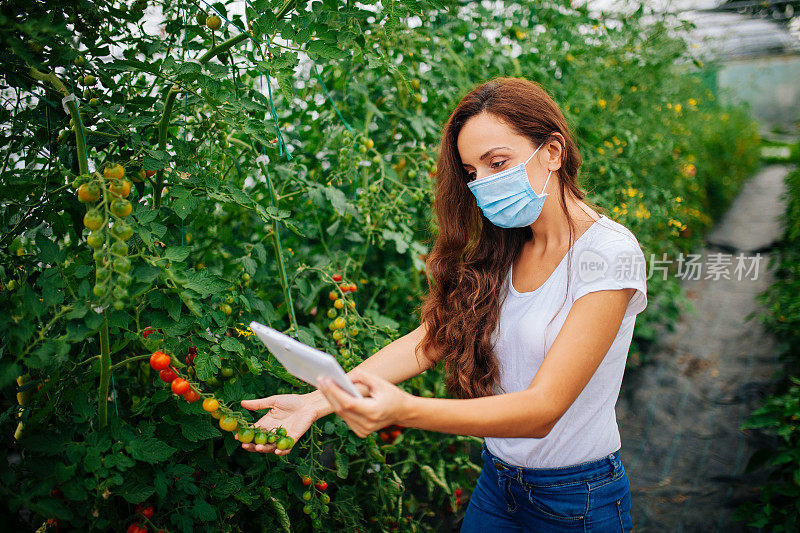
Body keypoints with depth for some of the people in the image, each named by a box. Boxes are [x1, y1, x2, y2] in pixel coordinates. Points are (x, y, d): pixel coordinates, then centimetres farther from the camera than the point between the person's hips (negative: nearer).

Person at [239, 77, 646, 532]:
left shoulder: (610, 252, -22)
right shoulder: (502, 250, -2)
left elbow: (543, 408, -28)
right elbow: (432, 338, -8)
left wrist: (404, 409, -42)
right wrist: (318, 400, -21)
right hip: (497, 481, 5)